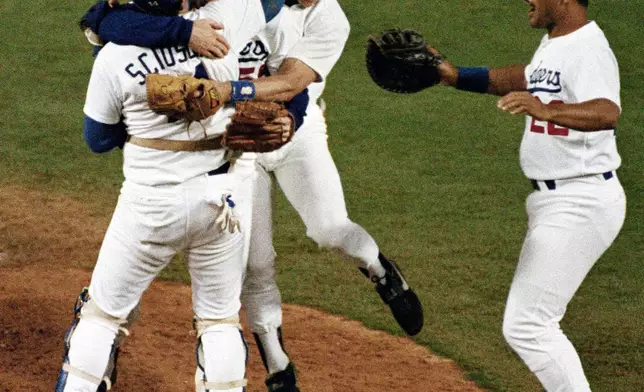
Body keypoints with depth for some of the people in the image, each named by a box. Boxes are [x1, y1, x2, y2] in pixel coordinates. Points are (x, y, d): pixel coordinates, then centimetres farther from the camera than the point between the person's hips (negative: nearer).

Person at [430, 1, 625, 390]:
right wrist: (455, 76, 23)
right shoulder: (553, 43, 11)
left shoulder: (588, 49, -21)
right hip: (554, 200, 11)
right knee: (536, 322, 20)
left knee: (526, 326, -12)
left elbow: (608, 112, -39)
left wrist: (547, 112, -56)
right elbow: (525, 78, 31)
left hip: (581, 206, -11)